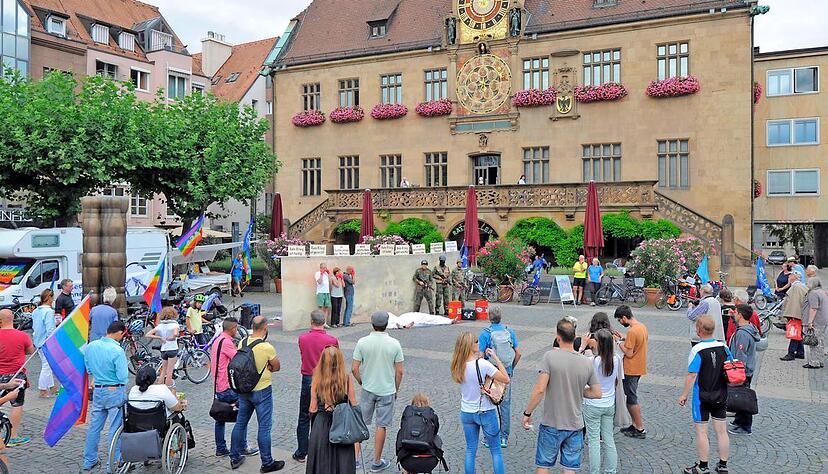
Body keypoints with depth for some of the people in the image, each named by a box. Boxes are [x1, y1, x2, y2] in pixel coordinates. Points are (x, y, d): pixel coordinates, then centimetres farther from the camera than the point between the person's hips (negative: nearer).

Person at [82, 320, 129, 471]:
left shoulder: (90, 346, -1)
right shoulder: (117, 351, -21)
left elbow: (88, 369, 11)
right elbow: (123, 377, -19)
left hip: (97, 391, 6)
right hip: (115, 392, -6)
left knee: (94, 426, 17)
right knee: (115, 428, 4)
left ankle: (89, 461, 28)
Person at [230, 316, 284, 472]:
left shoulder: (242, 342, -4)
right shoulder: (267, 347, -22)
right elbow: (277, 367, -9)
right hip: (262, 391, -6)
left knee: (240, 423, 18)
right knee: (264, 427, 4)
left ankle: (234, 458, 30)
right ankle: (267, 463, 14)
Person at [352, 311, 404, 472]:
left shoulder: (362, 342, -10)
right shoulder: (394, 344, -11)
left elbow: (354, 368, -8)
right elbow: (399, 372, -7)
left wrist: (362, 383, 10)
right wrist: (396, 389, 8)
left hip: (368, 389, 1)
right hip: (387, 390, -1)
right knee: (382, 426, 9)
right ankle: (377, 462, 18)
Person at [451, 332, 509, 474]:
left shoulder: (458, 366, -8)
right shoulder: (483, 364, -24)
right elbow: (506, 379, -17)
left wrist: (478, 357, 7)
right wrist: (495, 358, -13)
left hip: (466, 413, 5)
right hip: (486, 413, -4)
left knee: (470, 450, 17)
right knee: (496, 450, 12)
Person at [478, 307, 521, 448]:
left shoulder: (485, 333, -10)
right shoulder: (510, 331, 0)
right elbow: (518, 353, 2)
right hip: (506, 373, 3)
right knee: (505, 404, 11)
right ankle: (504, 438, 18)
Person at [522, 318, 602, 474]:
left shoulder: (550, 356, -16)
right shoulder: (587, 363, -4)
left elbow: (540, 389, -20)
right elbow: (597, 393, 2)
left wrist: (527, 413, -10)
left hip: (551, 424, -3)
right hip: (575, 426, 3)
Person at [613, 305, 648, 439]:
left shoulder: (632, 331, -24)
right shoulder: (642, 326, 5)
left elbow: (629, 353, -22)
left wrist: (619, 342, -11)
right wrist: (624, 338, 8)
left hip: (631, 370, -9)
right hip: (639, 368, 9)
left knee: (631, 399, 2)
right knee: (631, 398, 18)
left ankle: (640, 430, 11)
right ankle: (635, 425, 25)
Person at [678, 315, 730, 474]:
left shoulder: (697, 349, -19)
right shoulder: (723, 346, -2)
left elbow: (691, 375, -19)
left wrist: (684, 395, -8)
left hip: (702, 397, -6)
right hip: (721, 396, 6)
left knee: (701, 431, 5)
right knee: (721, 431, 13)